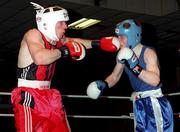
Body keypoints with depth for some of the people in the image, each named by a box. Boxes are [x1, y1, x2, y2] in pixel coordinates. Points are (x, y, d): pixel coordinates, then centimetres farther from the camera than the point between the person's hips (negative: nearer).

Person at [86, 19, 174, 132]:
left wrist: (135, 67, -36)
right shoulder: (123, 55, 3)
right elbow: (115, 76, 15)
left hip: (154, 102, -7)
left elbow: (155, 80, -26)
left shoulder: (148, 52, -16)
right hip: (139, 104, 7)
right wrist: (104, 84, -6)